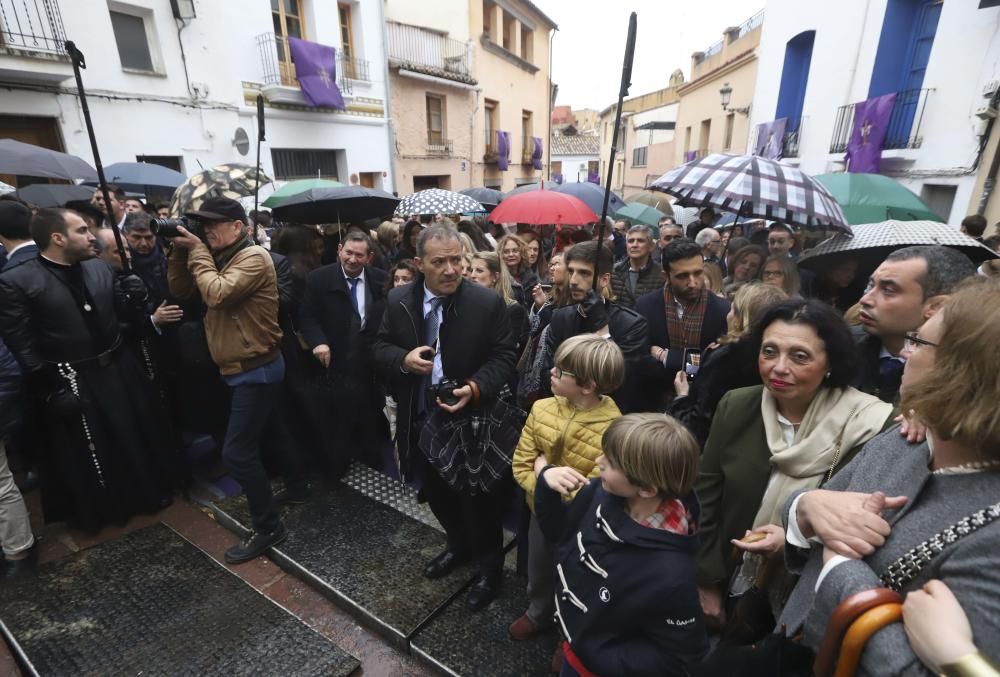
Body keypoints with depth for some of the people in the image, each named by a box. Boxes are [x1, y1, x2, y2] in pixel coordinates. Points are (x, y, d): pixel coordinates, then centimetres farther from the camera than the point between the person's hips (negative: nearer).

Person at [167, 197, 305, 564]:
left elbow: (217, 295, -29)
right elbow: (180, 291, 10)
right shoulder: (222, 259, 11)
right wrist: (180, 251, -2)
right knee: (271, 431, 22)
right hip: (249, 367, 10)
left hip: (255, 369, -10)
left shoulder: (254, 257, -17)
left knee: (237, 452, -7)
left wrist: (197, 251, -17)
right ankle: (295, 484, 41)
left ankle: (268, 527, 6)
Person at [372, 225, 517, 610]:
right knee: (438, 494, 24)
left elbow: (504, 357, -11)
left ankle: (490, 567, 39)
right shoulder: (398, 301, -4)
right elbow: (379, 348, 3)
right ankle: (459, 545, 53)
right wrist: (403, 359, -19)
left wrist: (476, 388, -28)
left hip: (471, 421, -4)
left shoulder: (488, 302, -14)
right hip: (421, 421, 5)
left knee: (479, 500, 13)